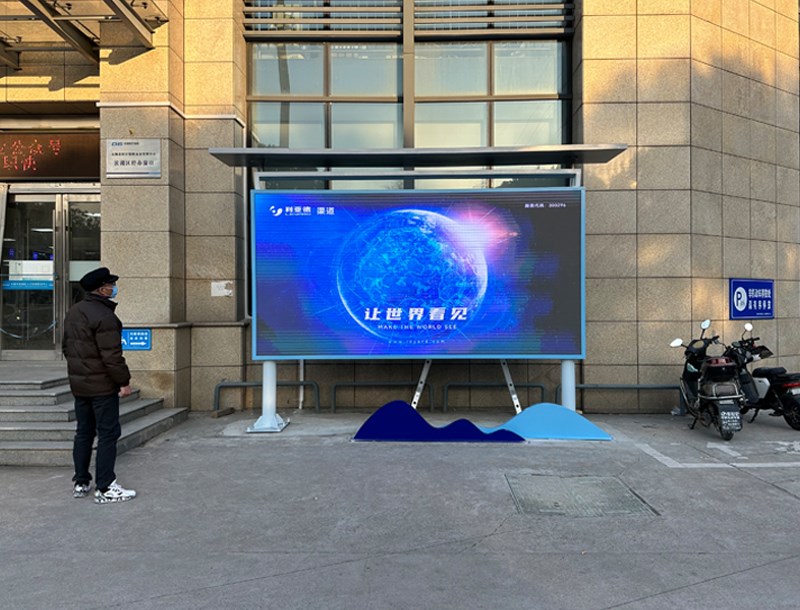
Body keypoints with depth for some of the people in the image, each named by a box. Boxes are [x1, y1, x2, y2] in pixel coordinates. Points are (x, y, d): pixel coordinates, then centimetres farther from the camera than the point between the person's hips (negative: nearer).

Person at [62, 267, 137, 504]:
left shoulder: (73, 312, 11)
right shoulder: (104, 316, -19)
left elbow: (67, 347, 18)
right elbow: (112, 356, -22)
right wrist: (124, 381, -14)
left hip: (78, 384, 9)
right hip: (102, 385, -9)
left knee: (84, 432, 16)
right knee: (108, 434, -2)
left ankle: (81, 483, 24)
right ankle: (105, 488, 2)